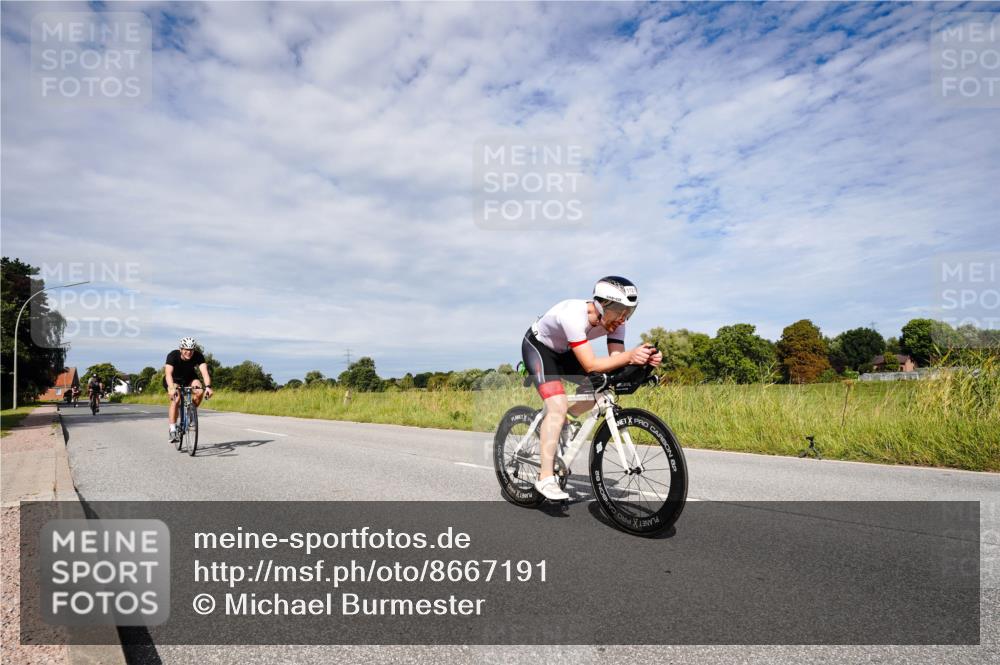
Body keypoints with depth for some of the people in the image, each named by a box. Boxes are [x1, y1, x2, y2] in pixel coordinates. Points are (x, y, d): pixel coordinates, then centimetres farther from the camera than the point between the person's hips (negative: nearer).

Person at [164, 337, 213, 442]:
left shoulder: (198, 356, -26)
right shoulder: (172, 355, -30)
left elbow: (204, 371, -38)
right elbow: (168, 373, -43)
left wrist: (208, 386, -55)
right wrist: (172, 388, -60)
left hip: (189, 378, 2)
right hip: (174, 379, -2)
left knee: (200, 391, -27)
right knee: (176, 398, -27)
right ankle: (172, 429, -21)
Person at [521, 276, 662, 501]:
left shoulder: (614, 322, -16)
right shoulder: (574, 316, -38)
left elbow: (616, 360, -21)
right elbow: (590, 365, -41)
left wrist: (645, 359, -40)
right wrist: (630, 356, -52)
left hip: (563, 352, 8)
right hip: (537, 347, -7)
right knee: (558, 406, -23)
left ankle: (551, 425, 14)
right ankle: (546, 478, -17)